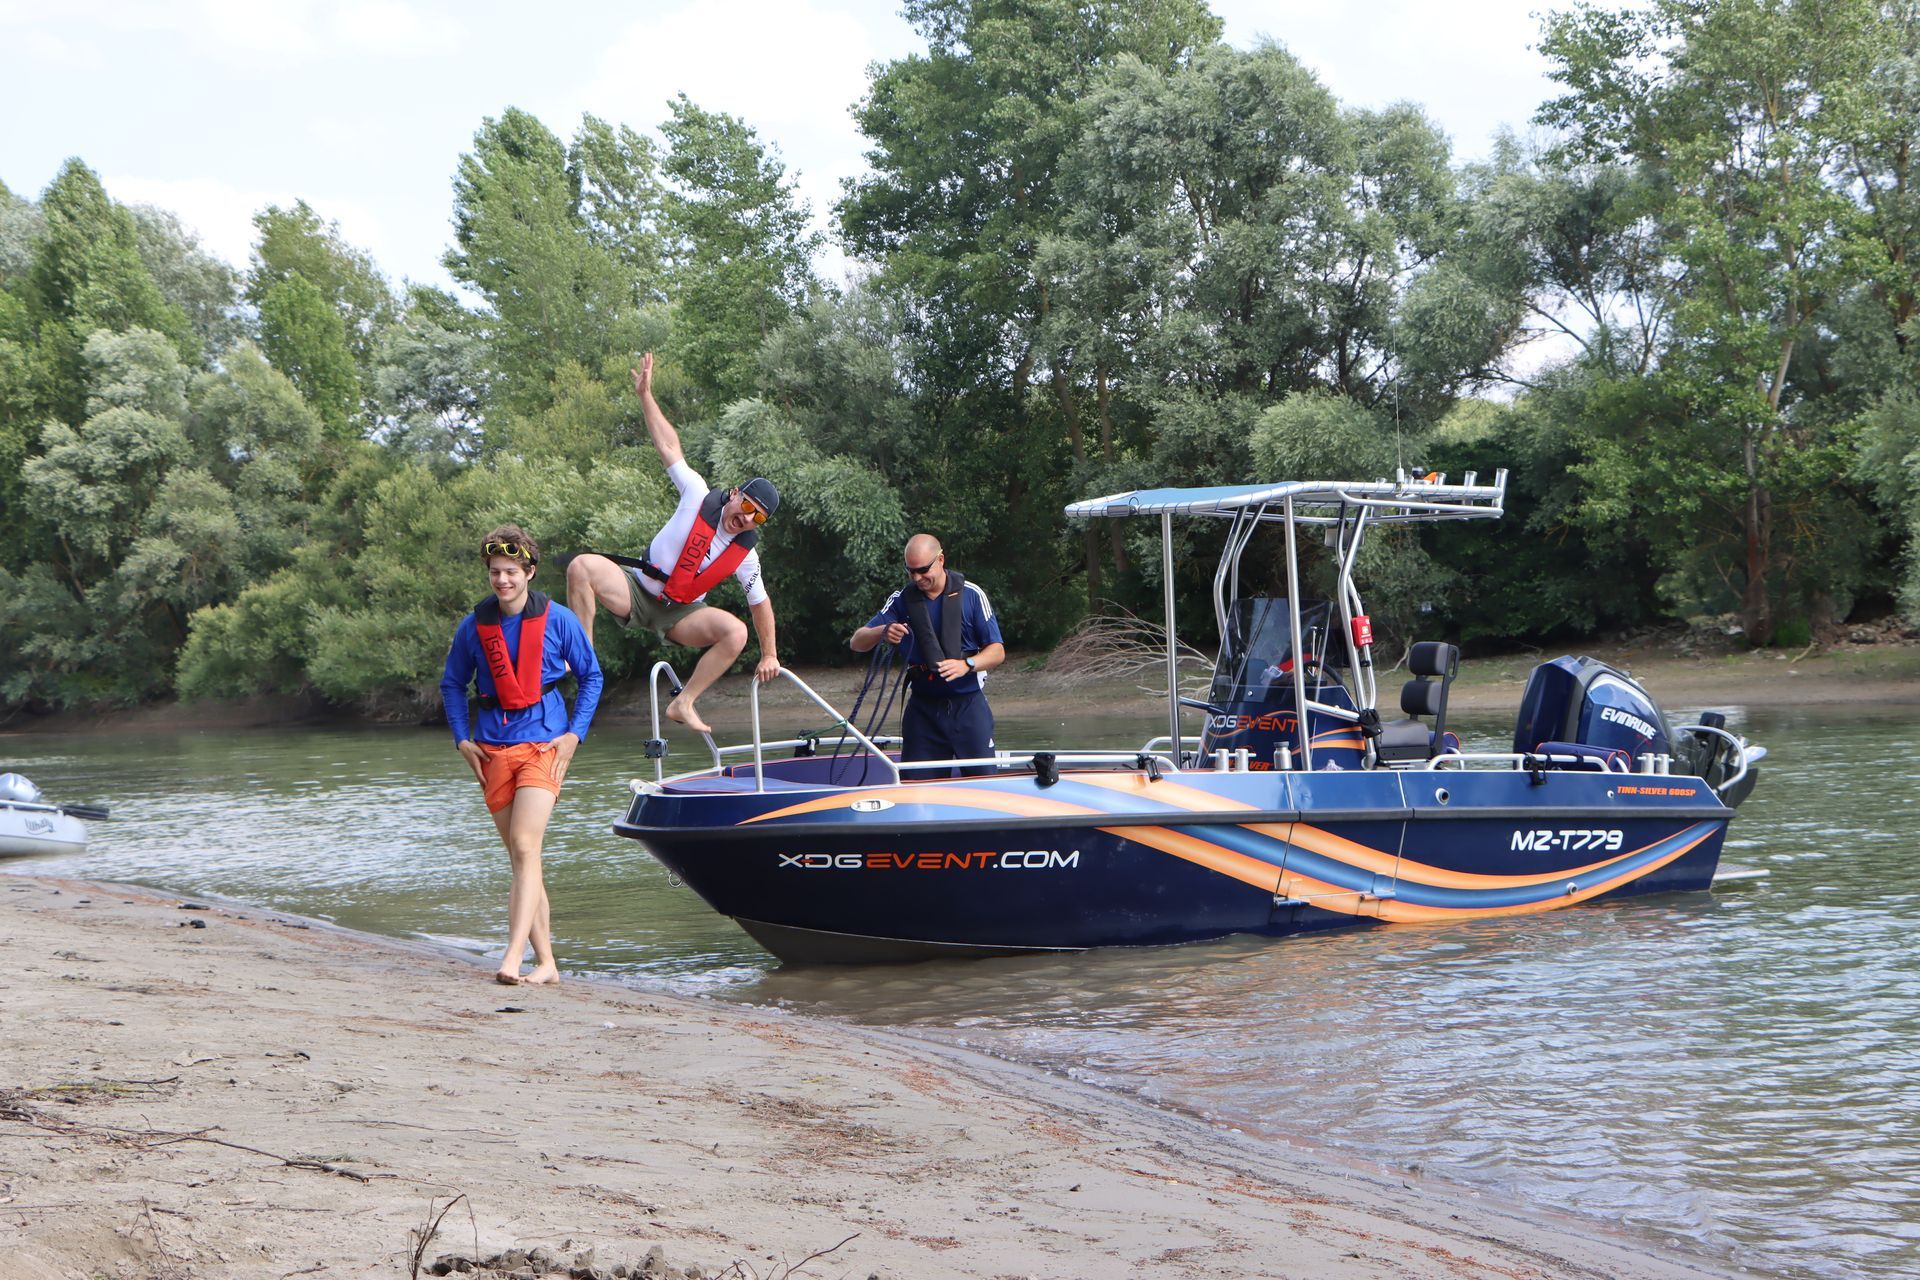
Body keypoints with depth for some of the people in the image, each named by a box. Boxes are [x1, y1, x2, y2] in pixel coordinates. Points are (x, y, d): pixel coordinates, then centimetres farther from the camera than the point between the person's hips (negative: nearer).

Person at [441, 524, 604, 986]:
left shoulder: (558, 620, -3)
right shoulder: (473, 626, 3)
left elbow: (591, 677, 8)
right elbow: (452, 684, 17)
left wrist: (574, 733, -2)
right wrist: (462, 739, 6)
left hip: (543, 743, -3)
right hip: (494, 748, 4)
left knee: (525, 846, -18)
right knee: (519, 855, 5)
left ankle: (513, 957, -25)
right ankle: (545, 962, 10)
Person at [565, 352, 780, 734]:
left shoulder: (745, 553, -5)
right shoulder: (700, 498, -9)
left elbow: (760, 602, 6)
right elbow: (669, 446, -8)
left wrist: (769, 655, 5)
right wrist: (645, 395, -11)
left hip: (679, 614, 1)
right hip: (637, 589, -1)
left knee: (737, 632, -27)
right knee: (582, 566, -30)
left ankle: (683, 703, -18)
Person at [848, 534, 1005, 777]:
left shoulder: (971, 595, -2)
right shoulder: (902, 600, 4)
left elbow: (997, 652, -1)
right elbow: (857, 643, 0)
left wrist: (967, 665, -22)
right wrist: (882, 632, -23)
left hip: (968, 704, -2)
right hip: (923, 708, 2)